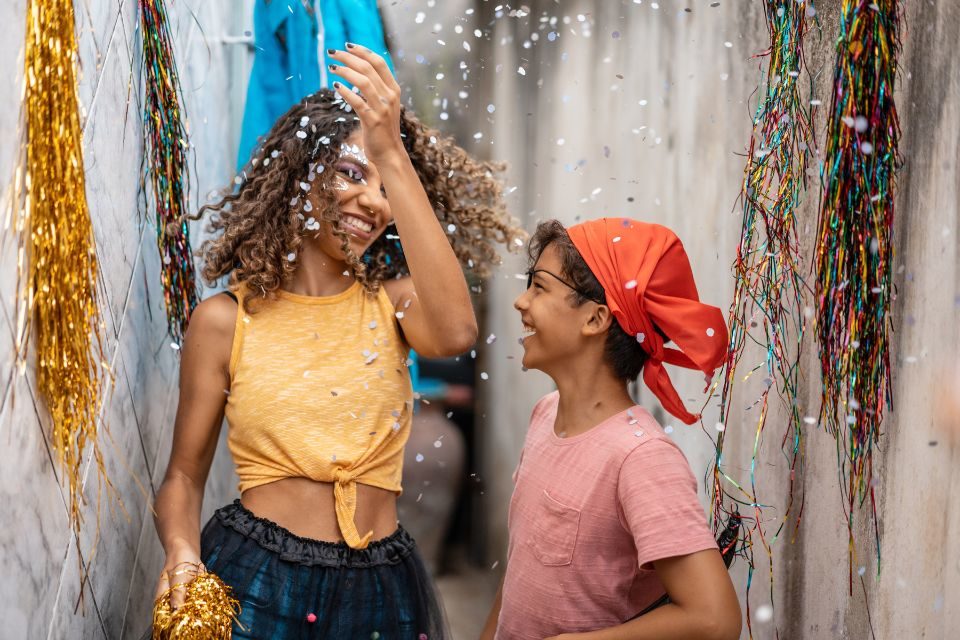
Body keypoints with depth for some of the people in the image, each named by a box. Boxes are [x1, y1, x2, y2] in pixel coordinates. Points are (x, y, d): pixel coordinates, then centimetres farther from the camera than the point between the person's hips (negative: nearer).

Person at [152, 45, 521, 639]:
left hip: (379, 587, 3)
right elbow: (184, 476, 3)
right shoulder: (226, 320, -3)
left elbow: (455, 333, -24)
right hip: (253, 582, -2)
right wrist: (182, 555, -20)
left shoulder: (392, 301, 1)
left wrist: (394, 156, -25)